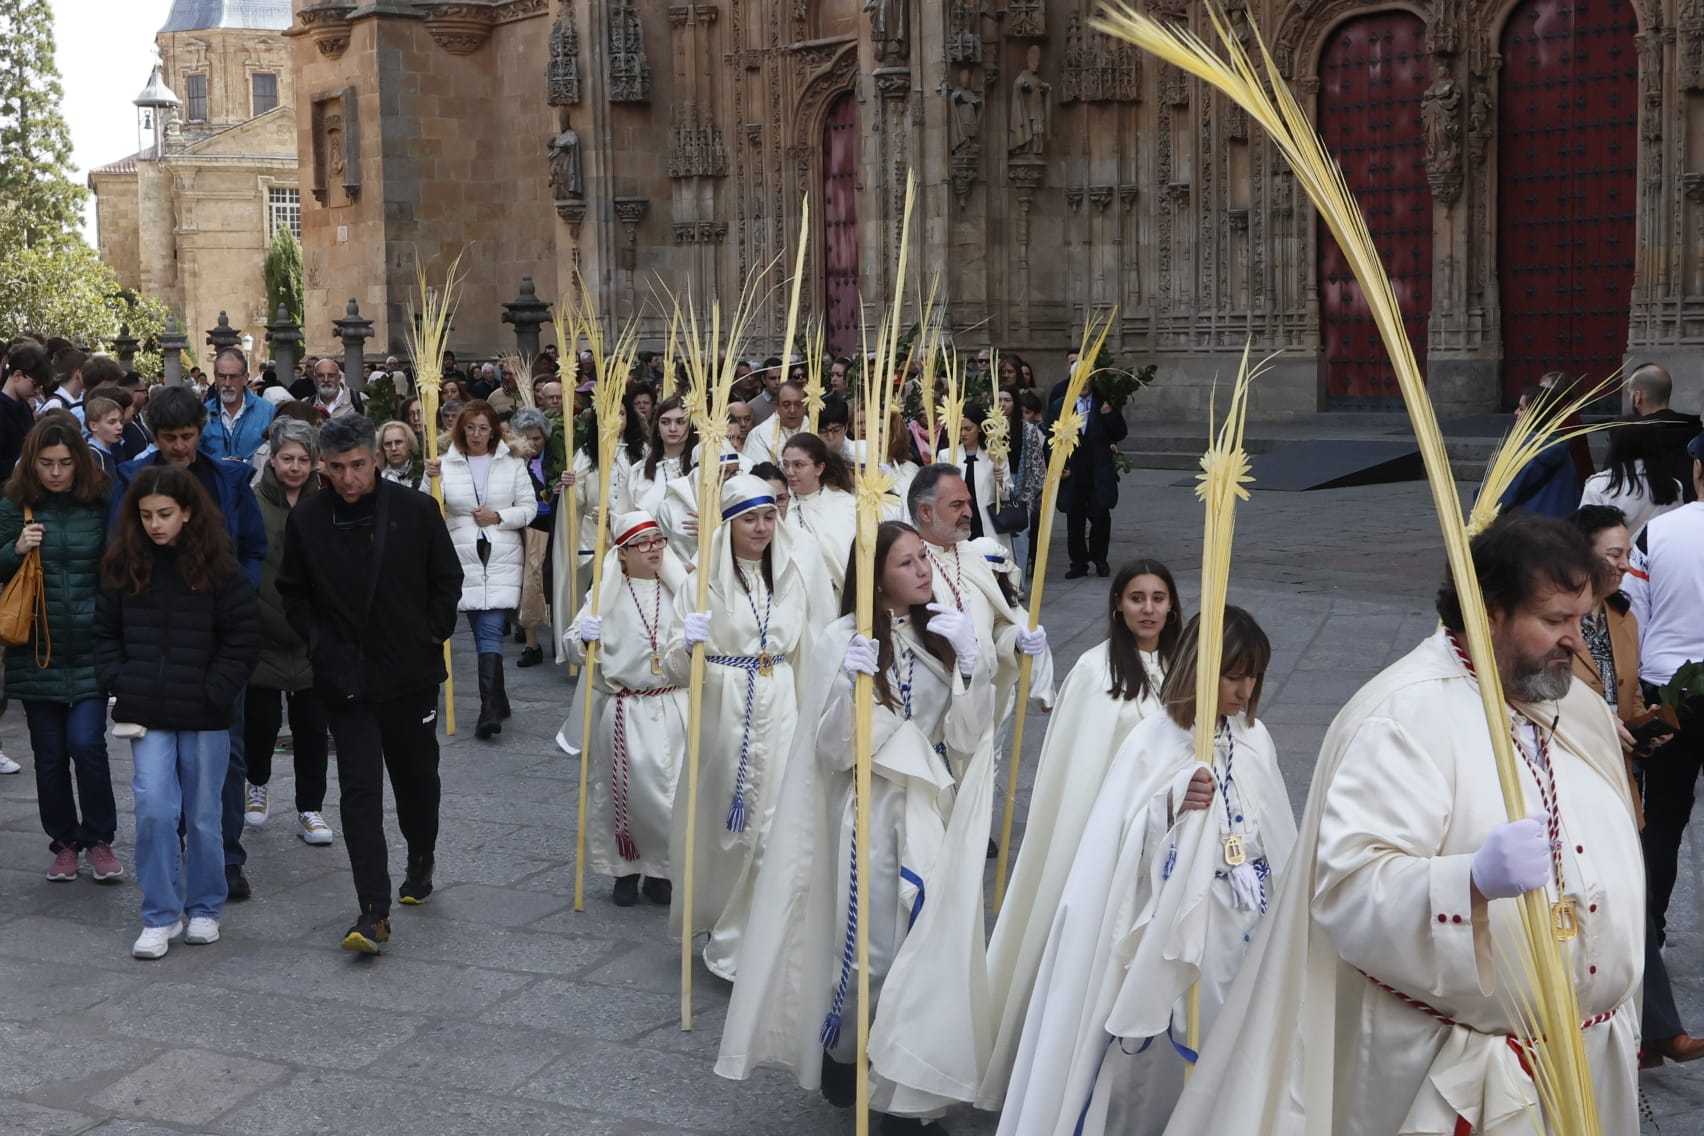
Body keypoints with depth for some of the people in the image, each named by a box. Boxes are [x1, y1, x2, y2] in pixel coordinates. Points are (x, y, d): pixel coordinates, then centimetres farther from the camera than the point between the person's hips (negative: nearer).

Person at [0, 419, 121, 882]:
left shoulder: (101, 503, -2)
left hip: (90, 649, -2)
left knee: (86, 743, -9)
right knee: (49, 752, 8)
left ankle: (99, 840, 9)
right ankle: (65, 843, 24)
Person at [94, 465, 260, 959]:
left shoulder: (219, 569, -5)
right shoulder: (124, 567, 4)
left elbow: (243, 639, -5)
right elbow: (106, 632, 11)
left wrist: (213, 692, -11)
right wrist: (120, 681, -2)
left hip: (204, 716, -1)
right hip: (147, 714, 2)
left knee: (203, 816, 9)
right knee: (154, 808, -9)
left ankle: (205, 909, 25)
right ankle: (160, 915, 4)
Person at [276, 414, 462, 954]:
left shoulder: (416, 509, -5)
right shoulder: (306, 519, -3)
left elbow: (448, 579, 4)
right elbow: (293, 591, 9)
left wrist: (432, 638, -1)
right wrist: (318, 643, -1)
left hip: (411, 672, 0)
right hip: (346, 680, 0)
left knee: (416, 776, 15)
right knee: (359, 788, -6)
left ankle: (422, 857, 44)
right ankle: (374, 912, -6)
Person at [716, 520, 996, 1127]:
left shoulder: (942, 633, 4)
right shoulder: (843, 640, -8)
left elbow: (964, 741, -2)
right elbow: (831, 750, -9)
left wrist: (968, 661, -13)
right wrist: (850, 683, -25)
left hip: (935, 809, 4)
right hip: (870, 808, -4)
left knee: (926, 944, 6)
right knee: (872, 947, 2)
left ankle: (905, 1087, 24)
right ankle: (839, 1051, 30)